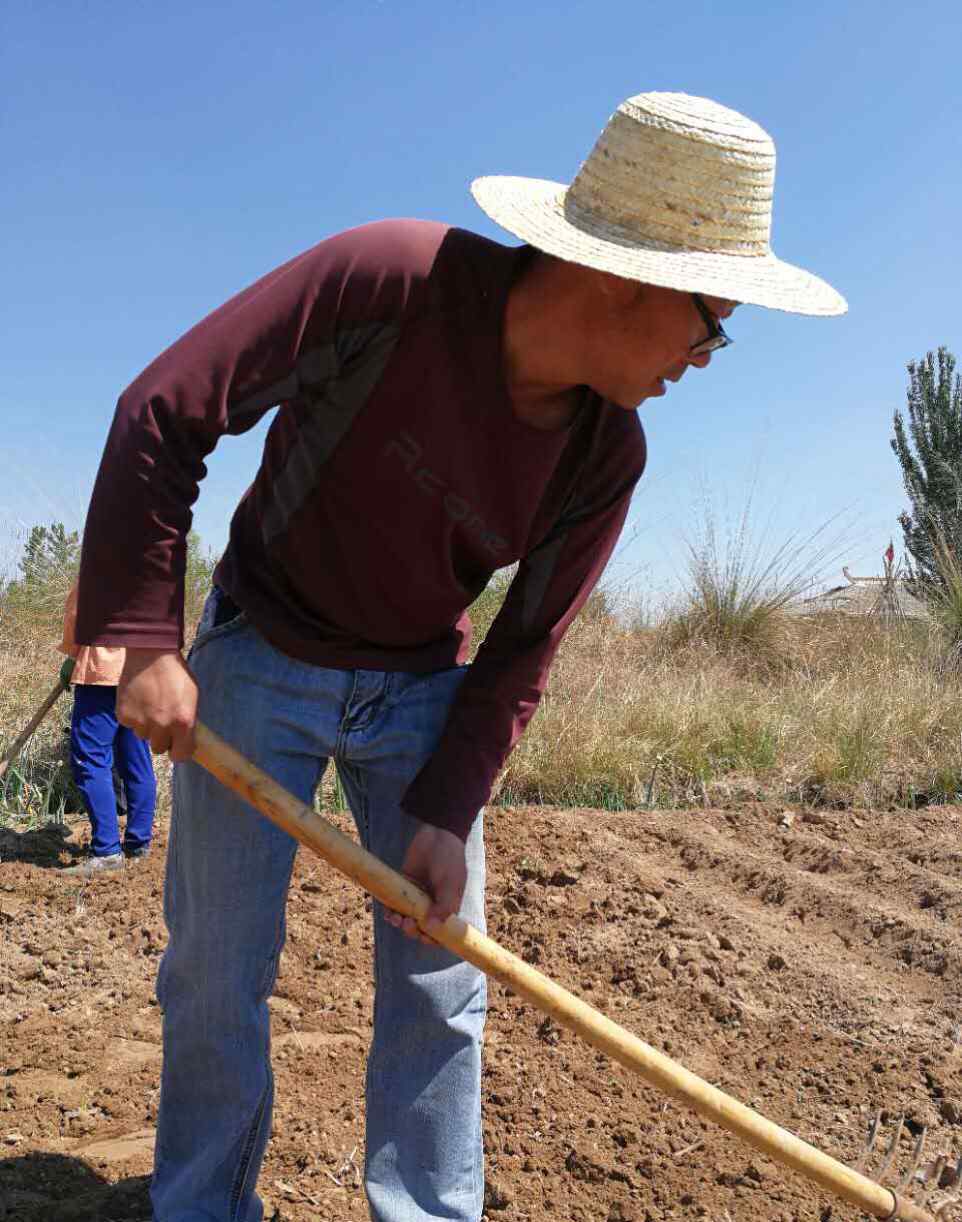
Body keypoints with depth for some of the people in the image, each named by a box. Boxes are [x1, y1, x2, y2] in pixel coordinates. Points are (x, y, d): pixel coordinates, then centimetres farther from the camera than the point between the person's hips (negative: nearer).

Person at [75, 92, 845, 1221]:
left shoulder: (606, 456, -13)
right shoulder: (390, 280, -27)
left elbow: (522, 651, -5)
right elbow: (164, 414, -22)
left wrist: (445, 814, -11)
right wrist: (144, 638, -24)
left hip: (419, 692, 3)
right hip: (260, 662, -3)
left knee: (440, 983, 4)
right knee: (217, 971, 4)